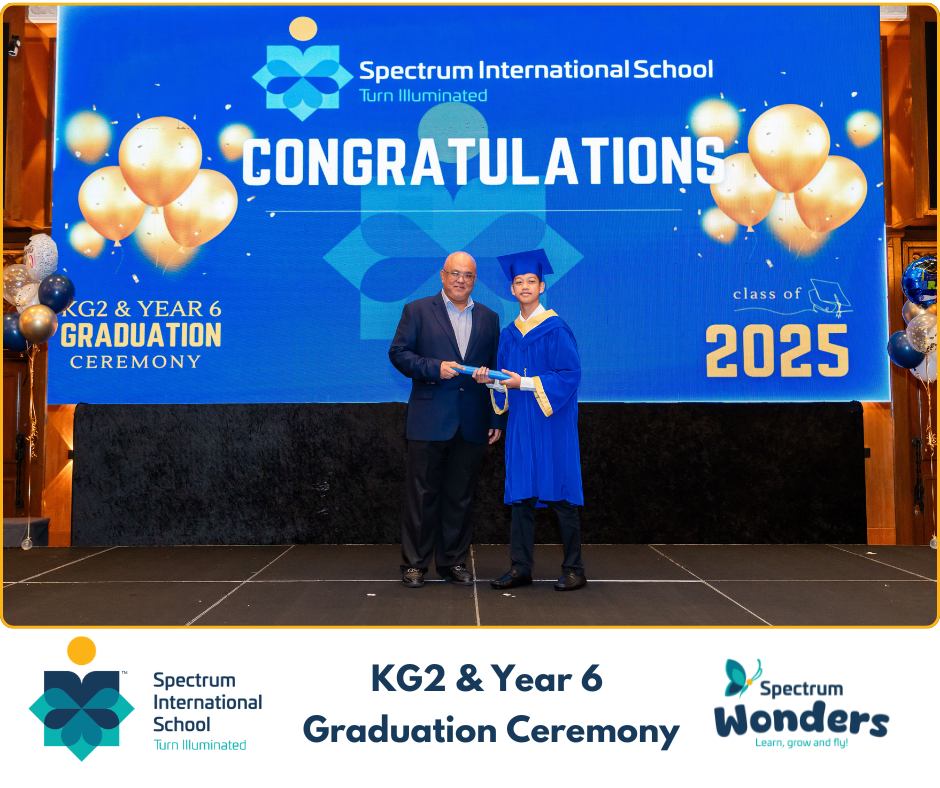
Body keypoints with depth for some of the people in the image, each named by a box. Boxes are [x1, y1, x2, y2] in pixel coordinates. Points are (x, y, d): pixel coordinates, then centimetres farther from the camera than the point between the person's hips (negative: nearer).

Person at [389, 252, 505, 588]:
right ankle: (414, 563, 10)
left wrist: (497, 419, 7)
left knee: (461, 496, 8)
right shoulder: (417, 311, 5)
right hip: (429, 421, -3)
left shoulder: (489, 318, 13)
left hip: (472, 423, 3)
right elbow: (398, 352, -1)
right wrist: (434, 368, -15)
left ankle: (454, 561, 19)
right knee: (422, 494, 1)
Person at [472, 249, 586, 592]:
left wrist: (525, 383, -17)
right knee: (520, 495, 6)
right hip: (520, 423, 6)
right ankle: (520, 568, 12)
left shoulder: (556, 329, -6)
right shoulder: (509, 334, 13)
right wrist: (492, 381, -3)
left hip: (552, 423, -6)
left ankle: (574, 570, 7)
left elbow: (570, 375, -12)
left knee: (560, 495, -2)